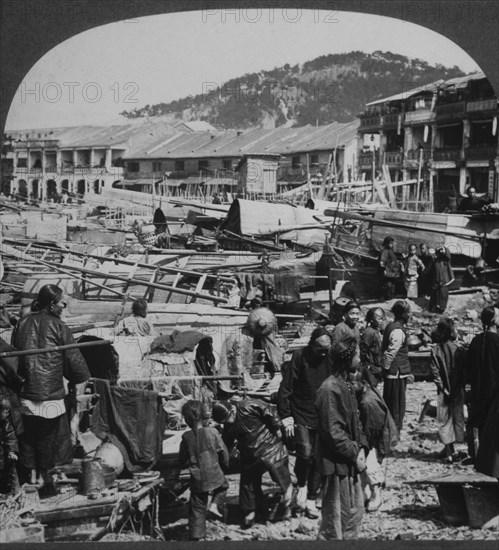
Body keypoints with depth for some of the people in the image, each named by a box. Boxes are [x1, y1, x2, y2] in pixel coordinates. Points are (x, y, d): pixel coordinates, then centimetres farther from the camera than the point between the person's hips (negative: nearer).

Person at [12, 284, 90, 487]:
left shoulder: (22, 323, 4)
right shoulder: (57, 326, -10)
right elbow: (72, 356, -7)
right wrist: (79, 379, 9)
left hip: (25, 389, 4)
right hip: (50, 390, -4)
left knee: (28, 432, 15)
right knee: (48, 433, 10)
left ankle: (32, 472, 22)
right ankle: (43, 474, 18)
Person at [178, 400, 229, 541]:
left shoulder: (186, 437, -9)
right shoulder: (212, 432, -10)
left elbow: (182, 461, -1)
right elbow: (224, 452, -1)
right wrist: (225, 464, 18)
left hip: (197, 480, 1)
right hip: (215, 476, 0)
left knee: (197, 508, 11)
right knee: (223, 486, 33)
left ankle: (196, 536, 14)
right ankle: (215, 504, 13)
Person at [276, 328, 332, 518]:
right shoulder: (300, 357, -11)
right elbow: (285, 389, -9)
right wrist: (286, 418, -11)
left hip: (323, 419, 3)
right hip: (301, 417, -3)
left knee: (318, 459, 3)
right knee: (305, 453, -18)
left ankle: (311, 500, 18)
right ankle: (301, 486, 10)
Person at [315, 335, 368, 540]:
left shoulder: (346, 385, 10)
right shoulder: (330, 389, -20)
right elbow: (333, 432, -22)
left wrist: (361, 447, 1)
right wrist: (354, 454, -16)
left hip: (350, 461, 10)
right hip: (336, 463, -10)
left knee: (356, 509, 18)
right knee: (335, 515, 0)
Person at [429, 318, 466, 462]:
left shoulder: (435, 350, -9)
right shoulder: (460, 349, -10)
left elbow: (434, 372, -11)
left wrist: (443, 388, -4)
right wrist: (460, 385, 3)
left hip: (444, 392, 0)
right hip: (458, 391, 0)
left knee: (445, 419, 7)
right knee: (458, 417, 15)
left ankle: (449, 450, 2)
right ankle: (450, 449, 20)